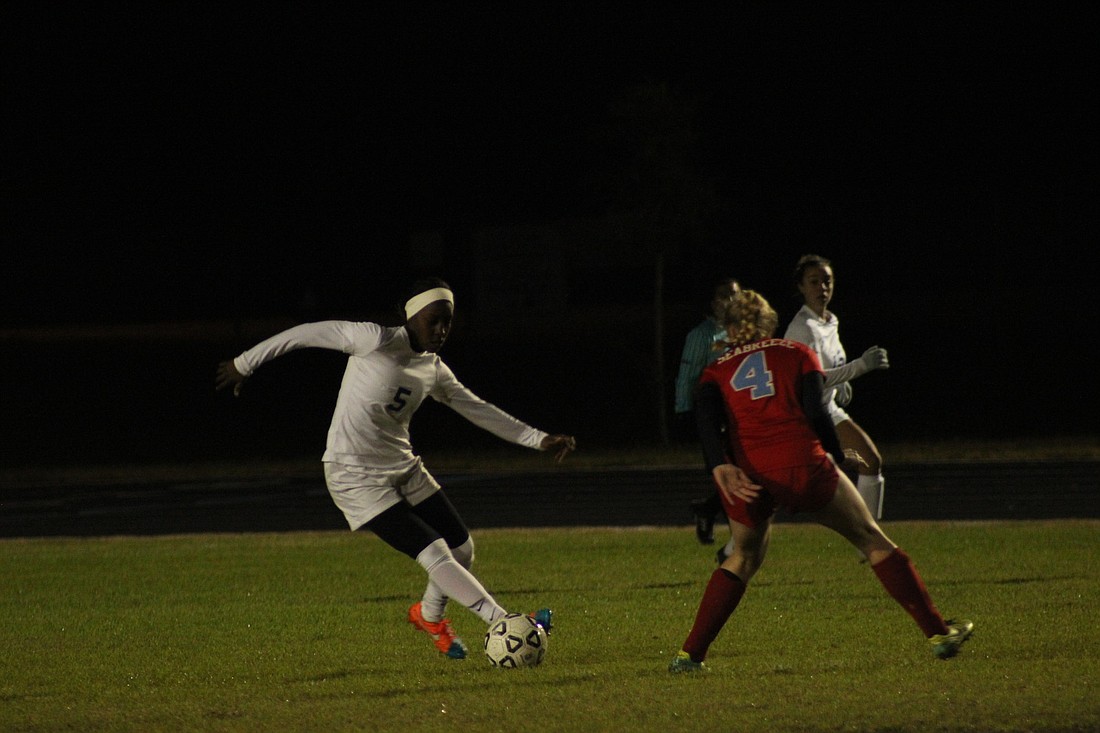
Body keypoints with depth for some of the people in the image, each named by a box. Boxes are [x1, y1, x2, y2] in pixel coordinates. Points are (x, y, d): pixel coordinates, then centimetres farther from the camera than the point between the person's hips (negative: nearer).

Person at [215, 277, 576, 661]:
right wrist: (244, 363, -5)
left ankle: (430, 615, 36)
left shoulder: (434, 370, 6)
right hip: (355, 476, -8)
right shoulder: (378, 342, -17)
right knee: (436, 556, -16)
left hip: (404, 468, 8)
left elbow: (477, 409, 15)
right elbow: (308, 333, -11)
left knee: (462, 549, 7)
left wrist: (539, 439, 10)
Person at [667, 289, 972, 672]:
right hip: (803, 465, -2)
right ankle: (938, 633, 12)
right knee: (871, 540, 12)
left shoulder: (717, 371, 19)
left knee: (743, 558, 25)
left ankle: (690, 653, 15)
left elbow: (706, 415, -2)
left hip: (746, 478, 2)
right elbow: (815, 411, 1)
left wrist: (719, 467, -15)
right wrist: (838, 457, 14)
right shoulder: (797, 353, 17)